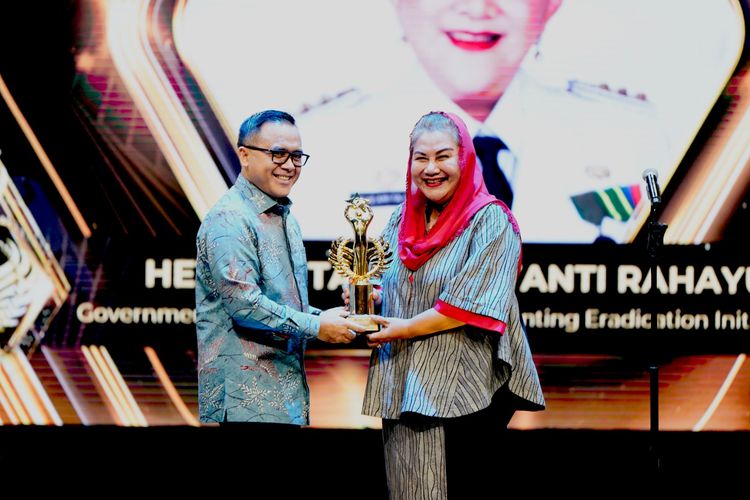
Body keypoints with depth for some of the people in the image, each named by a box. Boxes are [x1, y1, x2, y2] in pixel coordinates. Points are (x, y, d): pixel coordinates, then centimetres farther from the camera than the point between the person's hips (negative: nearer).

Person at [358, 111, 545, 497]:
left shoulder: (490, 222, -7)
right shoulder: (402, 221, 13)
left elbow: (473, 305, -15)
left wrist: (404, 328, -13)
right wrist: (370, 298, -2)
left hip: (462, 391, -6)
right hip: (403, 389, 6)